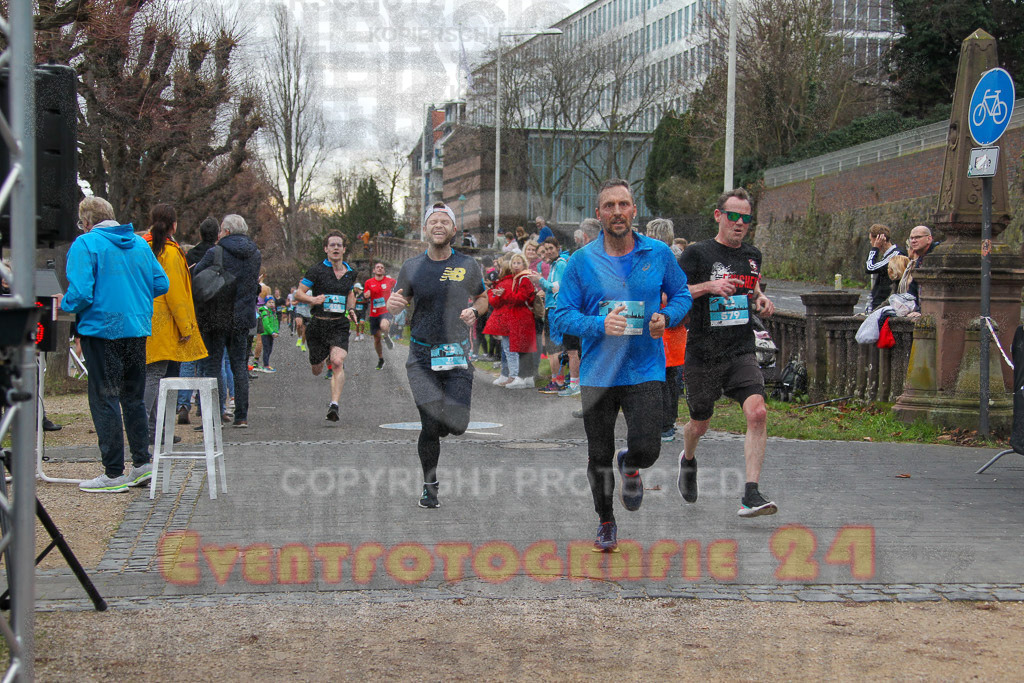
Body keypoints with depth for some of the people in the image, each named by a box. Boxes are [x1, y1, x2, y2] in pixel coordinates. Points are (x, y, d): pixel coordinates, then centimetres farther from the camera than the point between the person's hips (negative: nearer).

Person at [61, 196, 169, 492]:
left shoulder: (85, 244, -9)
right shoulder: (139, 243, 9)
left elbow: (81, 293, -18)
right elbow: (161, 284, 10)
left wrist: (65, 304, 2)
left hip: (103, 329, -6)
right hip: (138, 330, 6)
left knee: (105, 400, 0)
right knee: (133, 398, 17)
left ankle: (114, 474, 2)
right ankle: (142, 463, 19)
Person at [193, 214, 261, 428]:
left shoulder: (215, 253, -11)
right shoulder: (256, 255, 4)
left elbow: (195, 277, -7)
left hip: (217, 317, -4)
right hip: (243, 317, 4)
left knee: (212, 364, 3)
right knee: (239, 364, 11)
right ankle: (241, 416, 9)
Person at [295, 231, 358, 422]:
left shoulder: (350, 272, 9)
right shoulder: (317, 271, -5)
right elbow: (298, 293, -4)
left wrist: (351, 309, 10)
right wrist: (313, 300, -23)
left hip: (340, 325, 1)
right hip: (318, 325, -1)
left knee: (338, 362, -21)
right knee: (316, 370, 10)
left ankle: (334, 404, -23)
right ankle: (317, 361, 49)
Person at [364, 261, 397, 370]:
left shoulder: (390, 281, 0)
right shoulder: (369, 282, 3)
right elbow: (366, 300, 8)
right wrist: (366, 296, -14)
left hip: (386, 311, -3)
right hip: (374, 313, 3)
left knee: (384, 326, -37)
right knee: (376, 338, 8)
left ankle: (387, 337, -2)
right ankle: (380, 360, 27)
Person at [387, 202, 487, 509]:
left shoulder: (467, 265, 4)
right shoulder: (412, 267, 4)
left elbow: (482, 298, 17)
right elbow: (397, 307, 12)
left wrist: (474, 311, -6)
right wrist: (393, 303, -12)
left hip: (458, 354, 1)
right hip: (423, 355, 0)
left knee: (458, 425, -9)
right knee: (430, 426, -7)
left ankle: (433, 431, 28)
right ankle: (429, 485, 13)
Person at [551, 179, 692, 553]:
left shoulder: (658, 254, 1)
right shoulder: (582, 261, -2)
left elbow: (682, 294, 13)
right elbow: (562, 315, -2)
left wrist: (667, 317, -9)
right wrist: (599, 325, -20)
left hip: (645, 371, 0)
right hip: (598, 373, 0)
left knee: (647, 449, -13)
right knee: (599, 457, 7)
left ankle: (629, 465, 27)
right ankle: (605, 522, 33)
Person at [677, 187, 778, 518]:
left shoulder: (753, 255, 11)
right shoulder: (698, 252, -5)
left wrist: (761, 299, 6)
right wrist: (709, 286, -21)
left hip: (742, 352, 3)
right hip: (702, 354, -2)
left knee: (757, 412, -21)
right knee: (700, 424, 12)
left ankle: (751, 495, -21)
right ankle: (688, 459, 49)